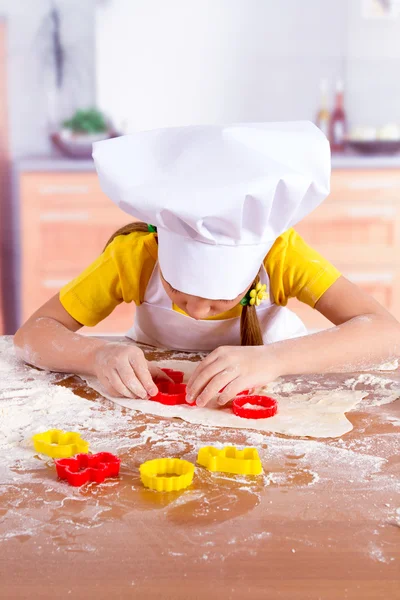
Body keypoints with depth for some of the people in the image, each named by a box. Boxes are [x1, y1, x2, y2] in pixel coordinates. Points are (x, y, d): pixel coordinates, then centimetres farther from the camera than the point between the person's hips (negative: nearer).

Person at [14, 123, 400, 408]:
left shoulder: (281, 250, -27)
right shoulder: (135, 253, -24)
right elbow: (32, 332, -21)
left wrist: (273, 358, -51)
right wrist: (97, 355, -42)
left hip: (269, 396, 0)